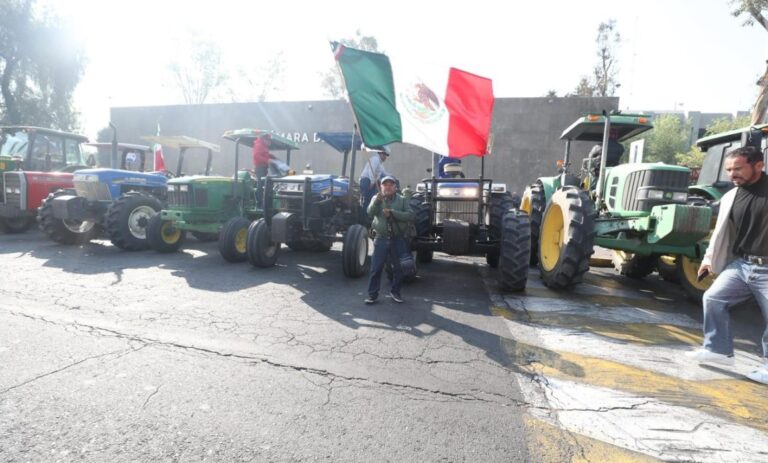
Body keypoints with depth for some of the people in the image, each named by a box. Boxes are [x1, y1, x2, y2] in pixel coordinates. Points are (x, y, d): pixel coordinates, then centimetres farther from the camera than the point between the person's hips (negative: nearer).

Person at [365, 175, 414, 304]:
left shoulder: (402, 200, 3)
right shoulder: (376, 198, 5)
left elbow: (410, 215, -10)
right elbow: (370, 213, -13)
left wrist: (392, 212, -19)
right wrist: (377, 200, -31)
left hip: (398, 239, 1)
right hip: (381, 238, 0)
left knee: (398, 267, 10)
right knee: (376, 268, 1)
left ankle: (395, 291, 27)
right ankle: (372, 294, 11)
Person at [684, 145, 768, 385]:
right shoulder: (730, 198, 8)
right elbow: (720, 231, 17)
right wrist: (709, 258, 20)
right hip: (740, 264, 6)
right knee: (713, 298, 1)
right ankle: (718, 349, 14)